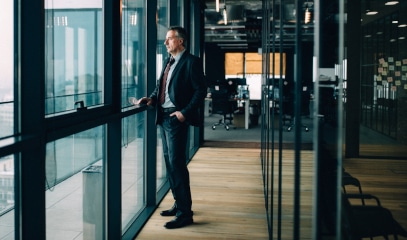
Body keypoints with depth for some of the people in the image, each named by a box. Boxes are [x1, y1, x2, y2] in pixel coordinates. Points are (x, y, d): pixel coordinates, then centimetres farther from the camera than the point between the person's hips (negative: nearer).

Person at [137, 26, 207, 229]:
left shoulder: (191, 62, -9)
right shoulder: (168, 62, 16)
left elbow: (201, 91, -13)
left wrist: (185, 112, -18)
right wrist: (152, 98, 1)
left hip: (176, 118, -9)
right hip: (163, 117, 9)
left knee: (177, 164, -8)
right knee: (169, 163, 14)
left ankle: (184, 213, -1)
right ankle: (179, 204, 26)